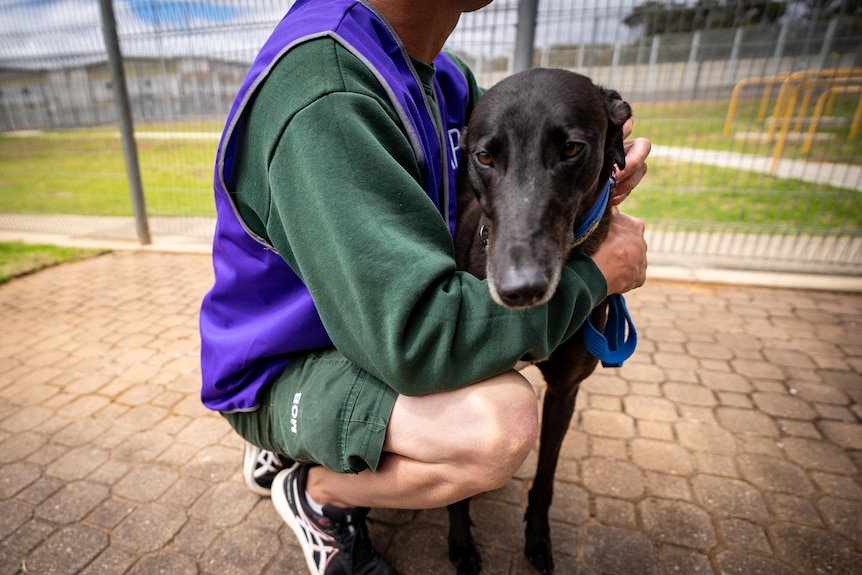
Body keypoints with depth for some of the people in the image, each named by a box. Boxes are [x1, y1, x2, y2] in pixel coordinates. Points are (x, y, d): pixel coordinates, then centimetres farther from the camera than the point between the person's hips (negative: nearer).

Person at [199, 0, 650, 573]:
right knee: (500, 423, -31)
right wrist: (597, 274, -22)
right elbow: (417, 337, -36)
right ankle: (315, 493, 5)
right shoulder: (325, 96, -29)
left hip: (371, 327, 9)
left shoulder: (446, 77, -1)